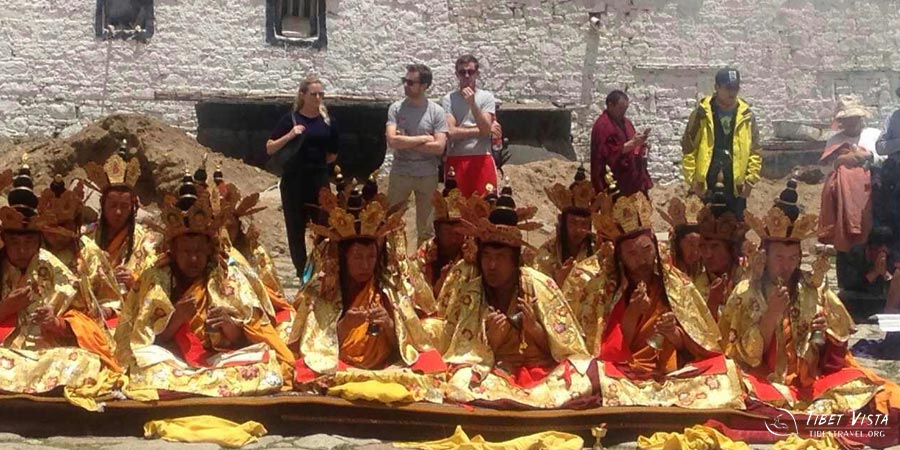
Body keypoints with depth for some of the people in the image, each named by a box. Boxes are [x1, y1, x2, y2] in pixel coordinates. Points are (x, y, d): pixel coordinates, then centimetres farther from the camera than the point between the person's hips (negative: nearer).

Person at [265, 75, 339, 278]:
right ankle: (302, 273, 14)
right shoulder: (291, 119, -2)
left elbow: (333, 154, 15)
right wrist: (289, 135, -17)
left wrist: (316, 162, 11)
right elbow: (269, 149, -4)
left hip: (319, 179, 2)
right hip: (294, 180, -1)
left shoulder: (328, 121, 4)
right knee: (296, 229, 4)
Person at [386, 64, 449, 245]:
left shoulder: (436, 111, -5)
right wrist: (422, 138, -12)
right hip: (400, 173, 1)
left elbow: (439, 147, -13)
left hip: (428, 175, -1)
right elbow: (392, 141, -13)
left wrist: (405, 142, -12)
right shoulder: (396, 108, -1)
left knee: (426, 226, 9)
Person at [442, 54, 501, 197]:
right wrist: (480, 130, -7)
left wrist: (472, 103, -19)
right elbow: (450, 132, -10)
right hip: (455, 160, 0)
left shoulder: (486, 97, 3)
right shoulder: (448, 99, 1)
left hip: (482, 159, 0)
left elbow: (486, 129, -9)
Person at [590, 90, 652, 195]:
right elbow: (609, 153, -20)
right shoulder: (602, 125, -12)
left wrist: (640, 145, 3)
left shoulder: (626, 122, 15)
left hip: (634, 177, 9)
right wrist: (633, 143, -23)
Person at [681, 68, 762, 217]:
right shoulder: (702, 114, -3)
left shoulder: (747, 116, 4)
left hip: (737, 185, 2)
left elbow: (755, 151, 6)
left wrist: (751, 179, -2)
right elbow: (688, 148, -2)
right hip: (707, 184, -2)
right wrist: (692, 179, -8)